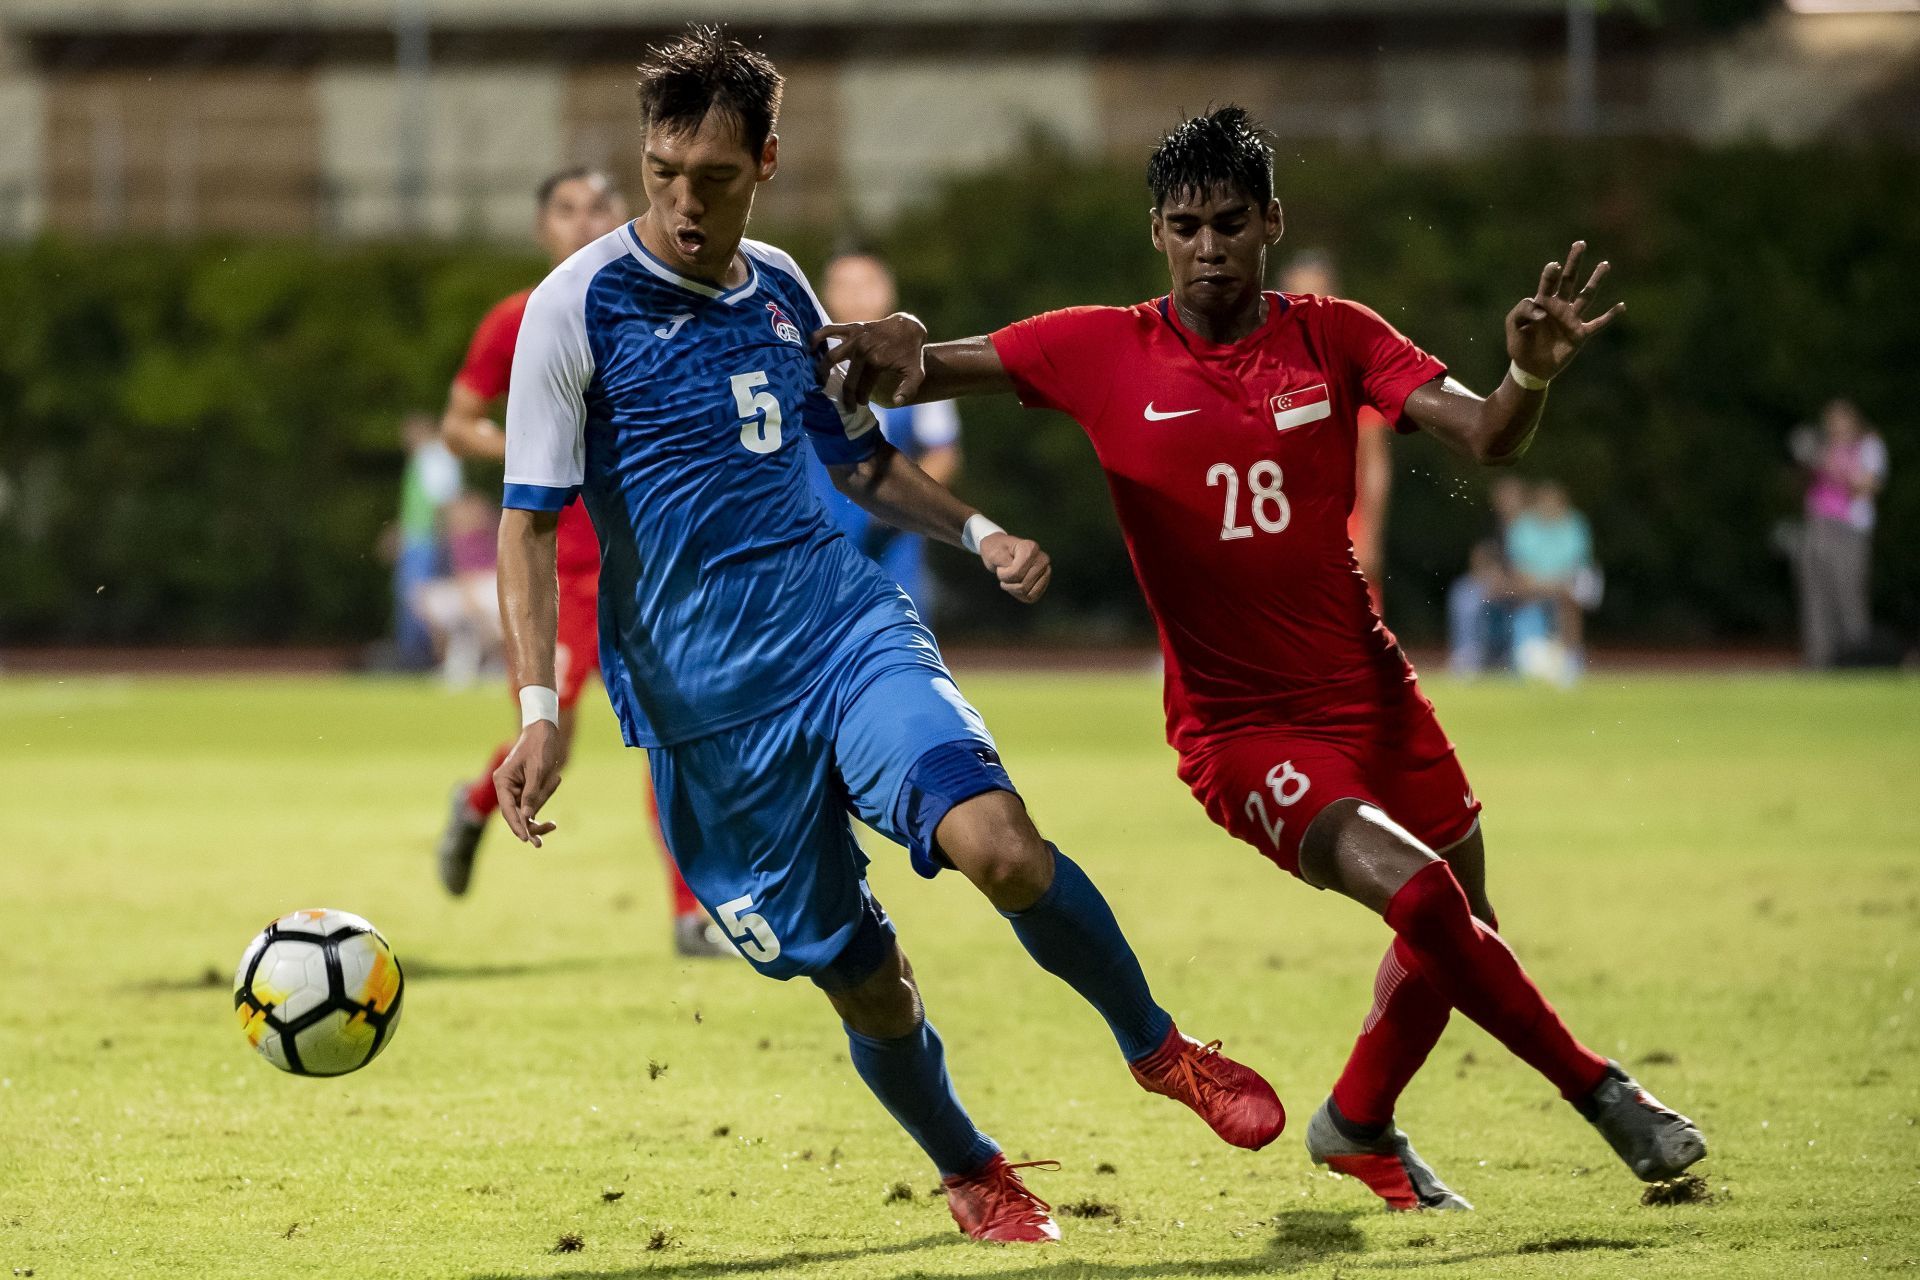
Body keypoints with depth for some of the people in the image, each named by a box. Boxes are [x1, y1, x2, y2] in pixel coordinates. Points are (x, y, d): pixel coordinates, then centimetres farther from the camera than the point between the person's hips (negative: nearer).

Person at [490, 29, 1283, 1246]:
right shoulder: (578, 305, -6)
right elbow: (529, 521, -8)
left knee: (1002, 845, -22)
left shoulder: (782, 290, 10)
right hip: (706, 698, -3)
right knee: (867, 986, 1)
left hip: (847, 623, 3)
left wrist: (976, 531, 9)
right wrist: (540, 709, -19)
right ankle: (973, 1176, 29)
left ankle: (1158, 1047, 2)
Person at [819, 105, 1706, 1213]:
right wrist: (897, 353, -29)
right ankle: (1600, 1090, -6)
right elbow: (926, 371, -5)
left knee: (1457, 932, 16)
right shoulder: (1103, 352, -6)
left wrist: (1530, 377, -30)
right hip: (1238, 726, -4)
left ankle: (1358, 1125, 43)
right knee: (1419, 894, -24)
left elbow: (1484, 438, -8)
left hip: (1371, 692, 4)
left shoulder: (1333, 338, 0)